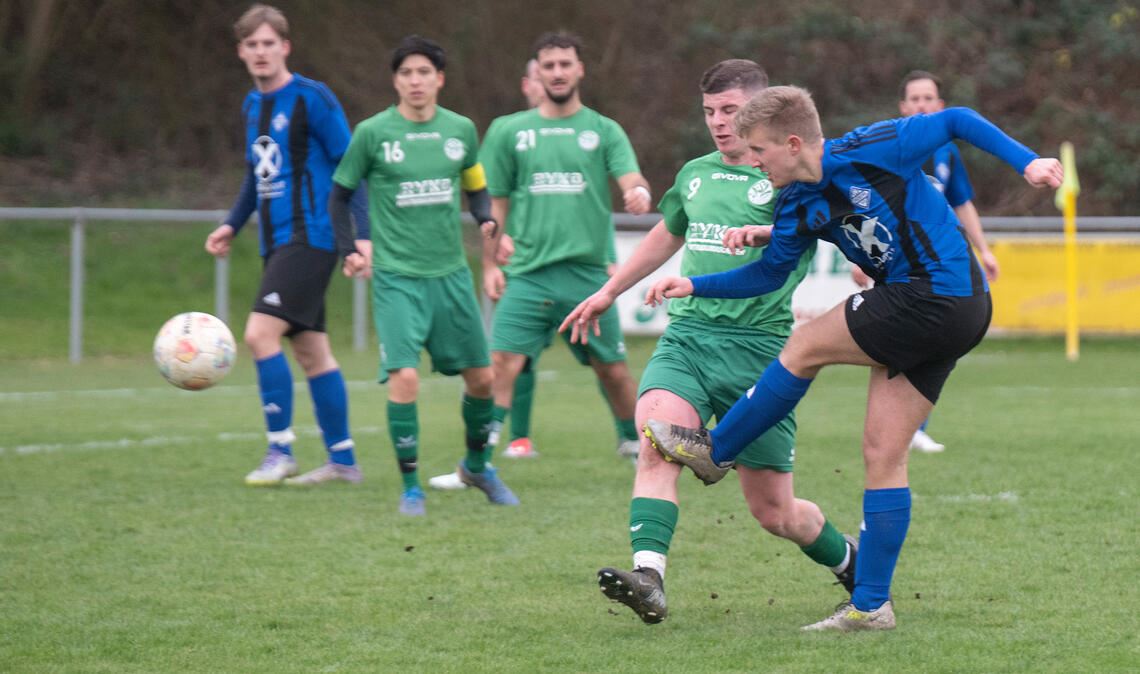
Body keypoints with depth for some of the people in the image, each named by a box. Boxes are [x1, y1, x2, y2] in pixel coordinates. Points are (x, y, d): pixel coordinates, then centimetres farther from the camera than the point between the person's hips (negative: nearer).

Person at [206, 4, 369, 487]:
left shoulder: (312, 99, -9)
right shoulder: (251, 106, 14)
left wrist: (362, 235, -14)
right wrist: (232, 224, 14)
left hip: (310, 237, -8)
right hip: (277, 243, 8)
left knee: (261, 333, -17)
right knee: (311, 350, 10)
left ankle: (281, 452, -11)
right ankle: (342, 461, 15)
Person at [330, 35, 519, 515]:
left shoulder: (461, 130, 4)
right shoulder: (372, 133, -5)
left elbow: (476, 188, 18)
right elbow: (341, 193, 6)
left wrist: (487, 221, -3)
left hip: (451, 273, 4)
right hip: (396, 277, -4)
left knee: (481, 376, 8)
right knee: (404, 377, -17)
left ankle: (477, 465, 34)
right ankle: (411, 487, -4)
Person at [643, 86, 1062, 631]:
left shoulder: (873, 150, -15)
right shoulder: (799, 208, 7)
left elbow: (957, 121, -4)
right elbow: (769, 274, 19)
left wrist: (1025, 162, -10)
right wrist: (695, 286, 9)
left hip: (934, 297, -8)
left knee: (803, 348, -4)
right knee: (883, 456, 6)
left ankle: (714, 452, 14)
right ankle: (870, 604, 9)